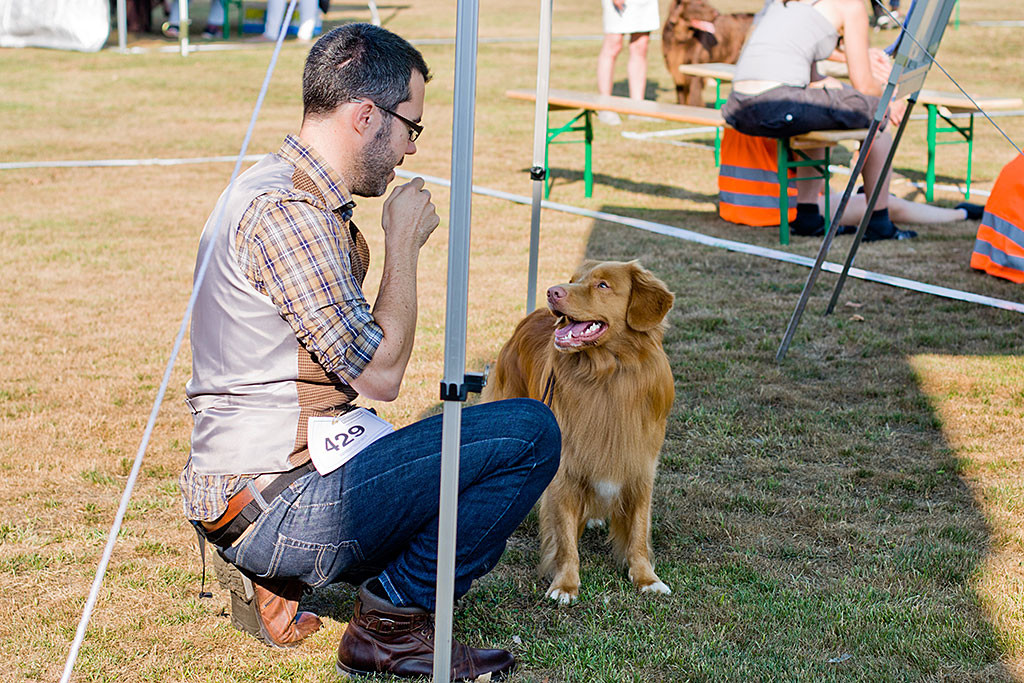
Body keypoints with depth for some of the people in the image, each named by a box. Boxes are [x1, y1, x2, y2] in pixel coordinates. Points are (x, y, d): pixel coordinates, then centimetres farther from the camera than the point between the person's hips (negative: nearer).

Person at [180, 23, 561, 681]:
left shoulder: (271, 188, 15)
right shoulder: (285, 213, -20)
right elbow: (380, 374, -16)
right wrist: (405, 244, -7)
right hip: (277, 499, -11)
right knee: (529, 432, -13)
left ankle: (272, 579, 16)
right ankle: (392, 621, -2)